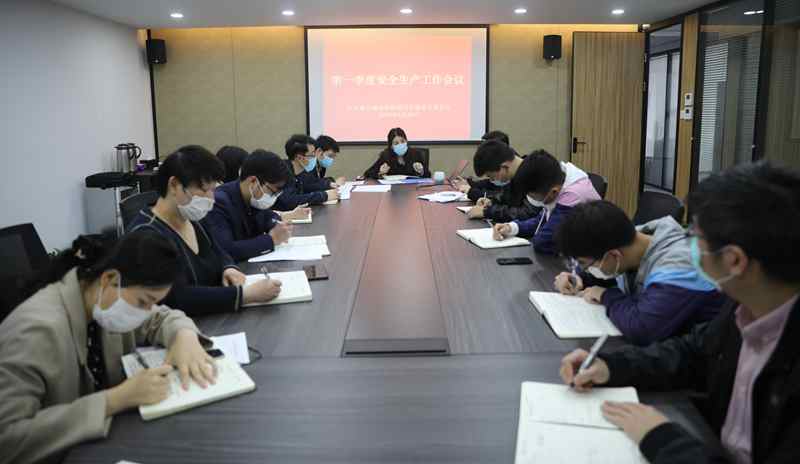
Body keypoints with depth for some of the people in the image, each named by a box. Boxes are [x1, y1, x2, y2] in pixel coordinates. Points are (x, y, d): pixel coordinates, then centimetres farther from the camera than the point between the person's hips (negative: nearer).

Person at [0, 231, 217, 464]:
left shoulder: (105, 300, -7)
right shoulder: (38, 330, -27)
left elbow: (162, 317, 9)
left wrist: (185, 336, -13)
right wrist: (116, 399, -33)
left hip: (103, 443, 6)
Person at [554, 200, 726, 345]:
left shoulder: (675, 267, -30)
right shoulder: (628, 245, -6)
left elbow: (639, 329, -41)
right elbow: (613, 276, 16)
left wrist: (607, 296, -23)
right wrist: (581, 280, -4)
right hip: (654, 344, 7)